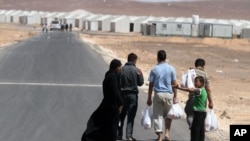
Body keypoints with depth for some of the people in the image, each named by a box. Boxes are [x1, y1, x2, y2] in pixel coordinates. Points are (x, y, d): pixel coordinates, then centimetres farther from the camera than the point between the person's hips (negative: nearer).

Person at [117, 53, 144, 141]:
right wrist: (141, 74, 15)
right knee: (131, 116, 2)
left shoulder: (122, 69, -4)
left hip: (123, 94, 2)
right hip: (133, 95, -2)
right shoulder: (137, 70, -7)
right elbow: (140, 83, 1)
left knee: (121, 115, 12)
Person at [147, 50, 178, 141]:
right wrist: (175, 97, 8)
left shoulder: (154, 69, -2)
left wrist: (149, 98, 6)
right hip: (168, 94, 1)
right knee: (168, 115, 17)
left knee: (158, 116, 5)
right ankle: (167, 133, 8)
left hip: (158, 94, -1)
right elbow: (174, 84, 0)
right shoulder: (171, 69, 0)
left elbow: (151, 85, 0)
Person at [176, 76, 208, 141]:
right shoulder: (204, 91, 14)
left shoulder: (199, 90, -15)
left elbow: (189, 90, -28)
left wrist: (179, 88, -29)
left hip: (199, 112, -10)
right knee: (201, 129, 12)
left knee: (195, 129, -7)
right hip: (203, 112, 10)